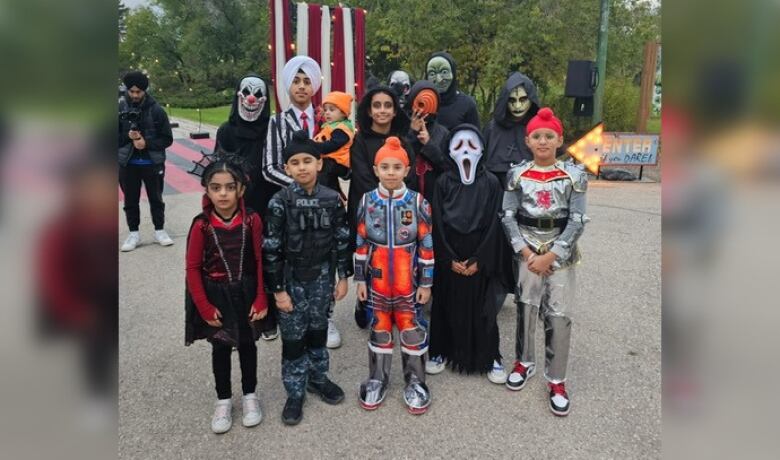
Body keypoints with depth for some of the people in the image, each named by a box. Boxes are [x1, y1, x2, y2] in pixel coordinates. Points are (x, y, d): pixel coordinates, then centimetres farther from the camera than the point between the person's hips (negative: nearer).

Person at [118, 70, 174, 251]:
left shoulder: (156, 110, -7)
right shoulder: (121, 109, -3)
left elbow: (167, 139, -5)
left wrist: (147, 143, -18)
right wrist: (127, 137, -15)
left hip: (152, 163, -1)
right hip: (127, 164, 2)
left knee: (156, 199, 12)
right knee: (131, 201, 11)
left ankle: (159, 231, 25)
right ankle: (133, 233, 24)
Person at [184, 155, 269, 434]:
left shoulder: (252, 220, -13)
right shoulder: (201, 225, -14)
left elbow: (261, 261, -7)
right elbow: (193, 268, -8)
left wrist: (261, 300, -7)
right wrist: (204, 307, -9)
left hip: (246, 293, 1)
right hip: (216, 295, 0)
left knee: (247, 344, 15)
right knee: (220, 348, 14)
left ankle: (249, 395, 34)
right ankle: (223, 401, 32)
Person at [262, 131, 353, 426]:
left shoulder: (332, 199, -6)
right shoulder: (279, 203, -14)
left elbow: (342, 239, 2)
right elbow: (271, 249, -12)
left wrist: (343, 277, 3)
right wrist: (278, 289, -11)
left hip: (322, 277, 3)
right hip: (292, 279, -2)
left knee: (318, 330, 17)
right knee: (293, 337, 7)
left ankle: (317, 378, 38)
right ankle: (295, 392, 23)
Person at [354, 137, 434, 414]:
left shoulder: (418, 202, -7)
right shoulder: (367, 201, -2)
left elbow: (426, 246, -4)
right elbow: (361, 243, 3)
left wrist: (426, 282, -4)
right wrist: (360, 279, 2)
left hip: (408, 281, -1)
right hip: (377, 280, 2)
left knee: (412, 328, 8)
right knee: (379, 328, 14)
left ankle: (415, 381, 25)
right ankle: (377, 380, 31)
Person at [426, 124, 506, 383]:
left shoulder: (491, 183, -2)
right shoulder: (443, 183, 0)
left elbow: (494, 224, -5)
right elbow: (438, 224, -3)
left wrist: (479, 260, -11)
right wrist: (450, 259, -9)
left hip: (480, 258, -1)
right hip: (448, 259, 1)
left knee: (482, 308, 5)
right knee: (447, 306, 10)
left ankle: (490, 358, 20)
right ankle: (441, 351, 26)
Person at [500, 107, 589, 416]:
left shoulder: (574, 175, -3)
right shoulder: (517, 174, 0)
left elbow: (578, 221, -7)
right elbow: (508, 217, -2)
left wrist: (550, 256, -13)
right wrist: (526, 253, -11)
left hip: (561, 250, -1)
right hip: (527, 248, 1)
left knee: (559, 315, -2)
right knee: (526, 306, 10)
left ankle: (556, 379, 14)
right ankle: (524, 361, 33)